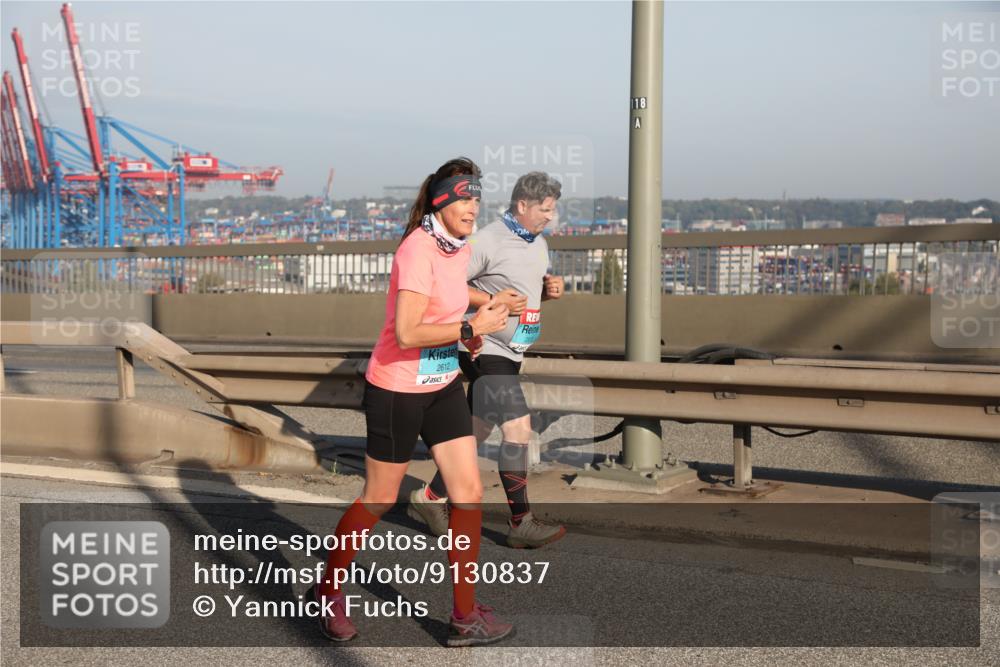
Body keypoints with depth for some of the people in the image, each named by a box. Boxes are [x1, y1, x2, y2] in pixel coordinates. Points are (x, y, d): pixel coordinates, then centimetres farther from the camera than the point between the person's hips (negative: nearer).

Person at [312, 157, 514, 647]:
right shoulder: (418, 249, -22)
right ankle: (328, 590, 30)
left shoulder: (459, 249, 6)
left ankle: (465, 616, 10)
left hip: (443, 385, 8)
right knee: (378, 500, 7)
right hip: (397, 390, -8)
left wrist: (469, 332, 9)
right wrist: (471, 328, -24)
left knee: (469, 492, 1)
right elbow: (407, 333, -29)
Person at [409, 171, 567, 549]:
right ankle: (521, 524, -9)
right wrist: (493, 301, -22)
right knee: (518, 428, -14)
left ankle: (430, 498, 29)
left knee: (477, 431, 15)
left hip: (510, 353, 9)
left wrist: (550, 289, 2)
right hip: (486, 350, -9)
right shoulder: (487, 242, -16)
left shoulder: (538, 243, 12)